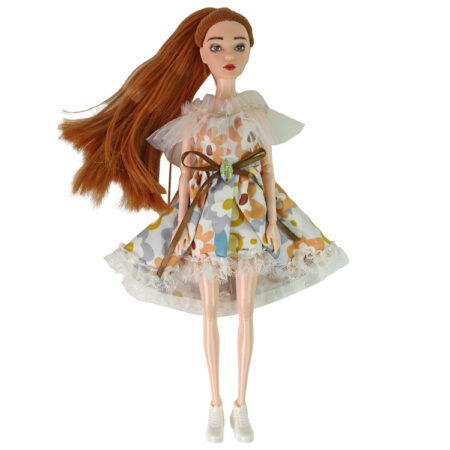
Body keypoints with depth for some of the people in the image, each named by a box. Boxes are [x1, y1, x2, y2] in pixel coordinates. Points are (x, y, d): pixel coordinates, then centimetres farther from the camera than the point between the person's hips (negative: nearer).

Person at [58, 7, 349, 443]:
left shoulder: (259, 111, 5)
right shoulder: (193, 114, 3)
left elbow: (269, 170, 5)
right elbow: (185, 174, 3)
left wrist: (273, 221, -1)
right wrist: (180, 226, -2)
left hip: (251, 219, 1)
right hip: (206, 220, 0)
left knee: (245, 310, 4)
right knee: (210, 311, 6)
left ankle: (241, 404, 19)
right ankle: (216, 404, 21)